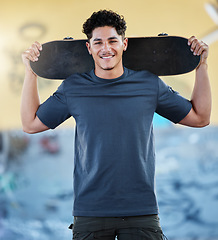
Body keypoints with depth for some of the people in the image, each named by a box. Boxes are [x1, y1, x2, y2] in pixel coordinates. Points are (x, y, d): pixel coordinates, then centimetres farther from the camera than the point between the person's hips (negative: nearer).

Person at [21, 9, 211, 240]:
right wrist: (31, 72, 9)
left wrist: (201, 66, 9)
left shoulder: (149, 84, 5)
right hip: (90, 211, 0)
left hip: (141, 211, 1)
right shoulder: (72, 87, 4)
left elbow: (200, 117, 14)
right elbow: (31, 124, 12)